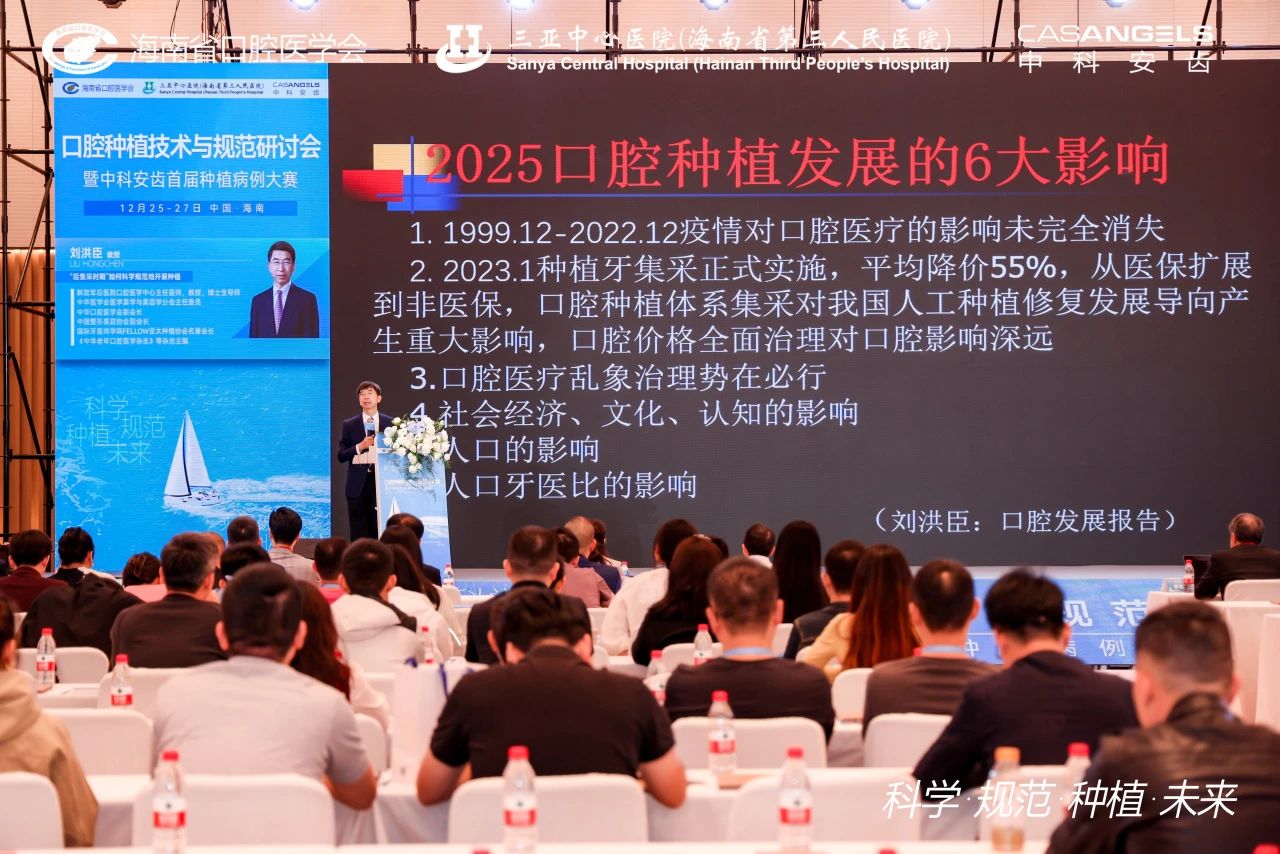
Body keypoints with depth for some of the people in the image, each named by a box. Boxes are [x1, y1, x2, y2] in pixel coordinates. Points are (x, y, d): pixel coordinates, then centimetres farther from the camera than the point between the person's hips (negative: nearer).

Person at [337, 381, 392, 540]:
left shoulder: (390, 423, 7)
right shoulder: (349, 425, 7)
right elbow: (341, 456, 3)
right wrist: (359, 446, -11)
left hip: (382, 482, 0)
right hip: (358, 484, 0)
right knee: (359, 534, 0)